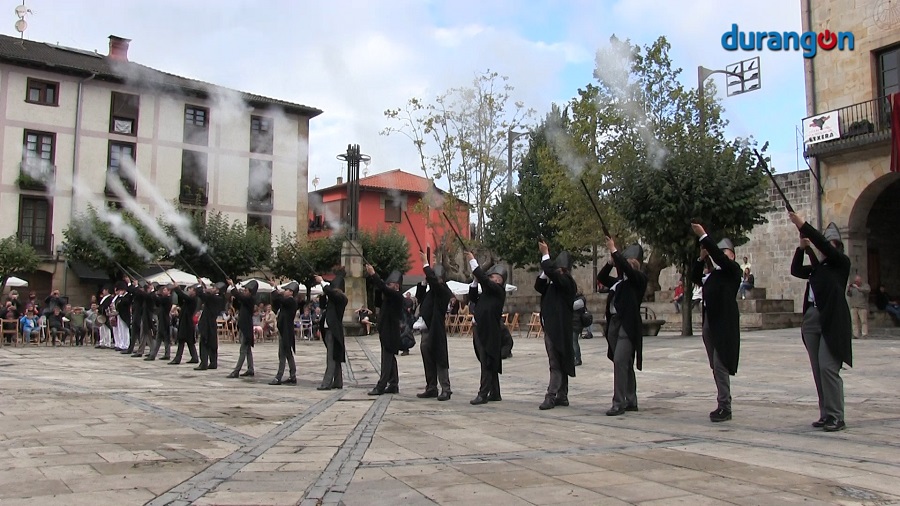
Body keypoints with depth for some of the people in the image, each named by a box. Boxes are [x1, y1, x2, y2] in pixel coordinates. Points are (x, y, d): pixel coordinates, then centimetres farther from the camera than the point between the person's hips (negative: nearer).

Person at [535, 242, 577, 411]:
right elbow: (539, 286, 18)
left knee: (556, 364, -8)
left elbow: (552, 272, -22)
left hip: (559, 329, -9)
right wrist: (544, 271, 4)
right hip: (550, 327, 9)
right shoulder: (554, 284, 16)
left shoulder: (567, 281, -9)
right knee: (558, 364, 13)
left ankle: (551, 396, -8)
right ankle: (562, 396, 19)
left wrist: (545, 255, -11)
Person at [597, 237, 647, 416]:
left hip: (628, 325, -8)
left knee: (620, 361, -15)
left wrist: (614, 251, -13)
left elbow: (626, 268, -18)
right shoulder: (619, 281, 17)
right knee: (625, 364, 12)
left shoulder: (639, 279, -2)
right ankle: (631, 401, 19)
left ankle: (619, 403, -13)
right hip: (614, 322, 8)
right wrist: (611, 261, 4)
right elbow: (601, 277, 15)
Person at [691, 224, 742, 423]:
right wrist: (701, 258, 3)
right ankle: (723, 404, 18)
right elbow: (695, 278, 13)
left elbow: (720, 258, -13)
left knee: (721, 365, -10)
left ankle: (724, 407, -6)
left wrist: (703, 236, -12)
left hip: (724, 322, -7)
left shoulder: (733, 269, 1)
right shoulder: (712, 274, 19)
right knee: (716, 367, 11)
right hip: (709, 322, 7)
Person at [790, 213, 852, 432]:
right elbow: (796, 271, 16)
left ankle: (837, 417, -6)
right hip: (811, 319, 7)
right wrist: (802, 248, 6)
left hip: (831, 321, -7)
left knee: (828, 368, -12)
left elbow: (822, 244, -9)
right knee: (818, 370, 6)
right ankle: (826, 414, 11)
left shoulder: (841, 262, 3)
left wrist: (803, 225, -9)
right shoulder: (818, 268, 21)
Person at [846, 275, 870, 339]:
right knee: (854, 321, -3)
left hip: (862, 307, -3)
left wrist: (858, 288, -26)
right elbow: (848, 295, 11)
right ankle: (856, 334, -2)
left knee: (864, 321, -6)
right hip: (853, 307, 3)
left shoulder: (865, 285, 4)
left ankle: (864, 334, -7)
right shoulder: (852, 286, 14)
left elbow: (867, 290, -17)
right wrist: (848, 289, -8)